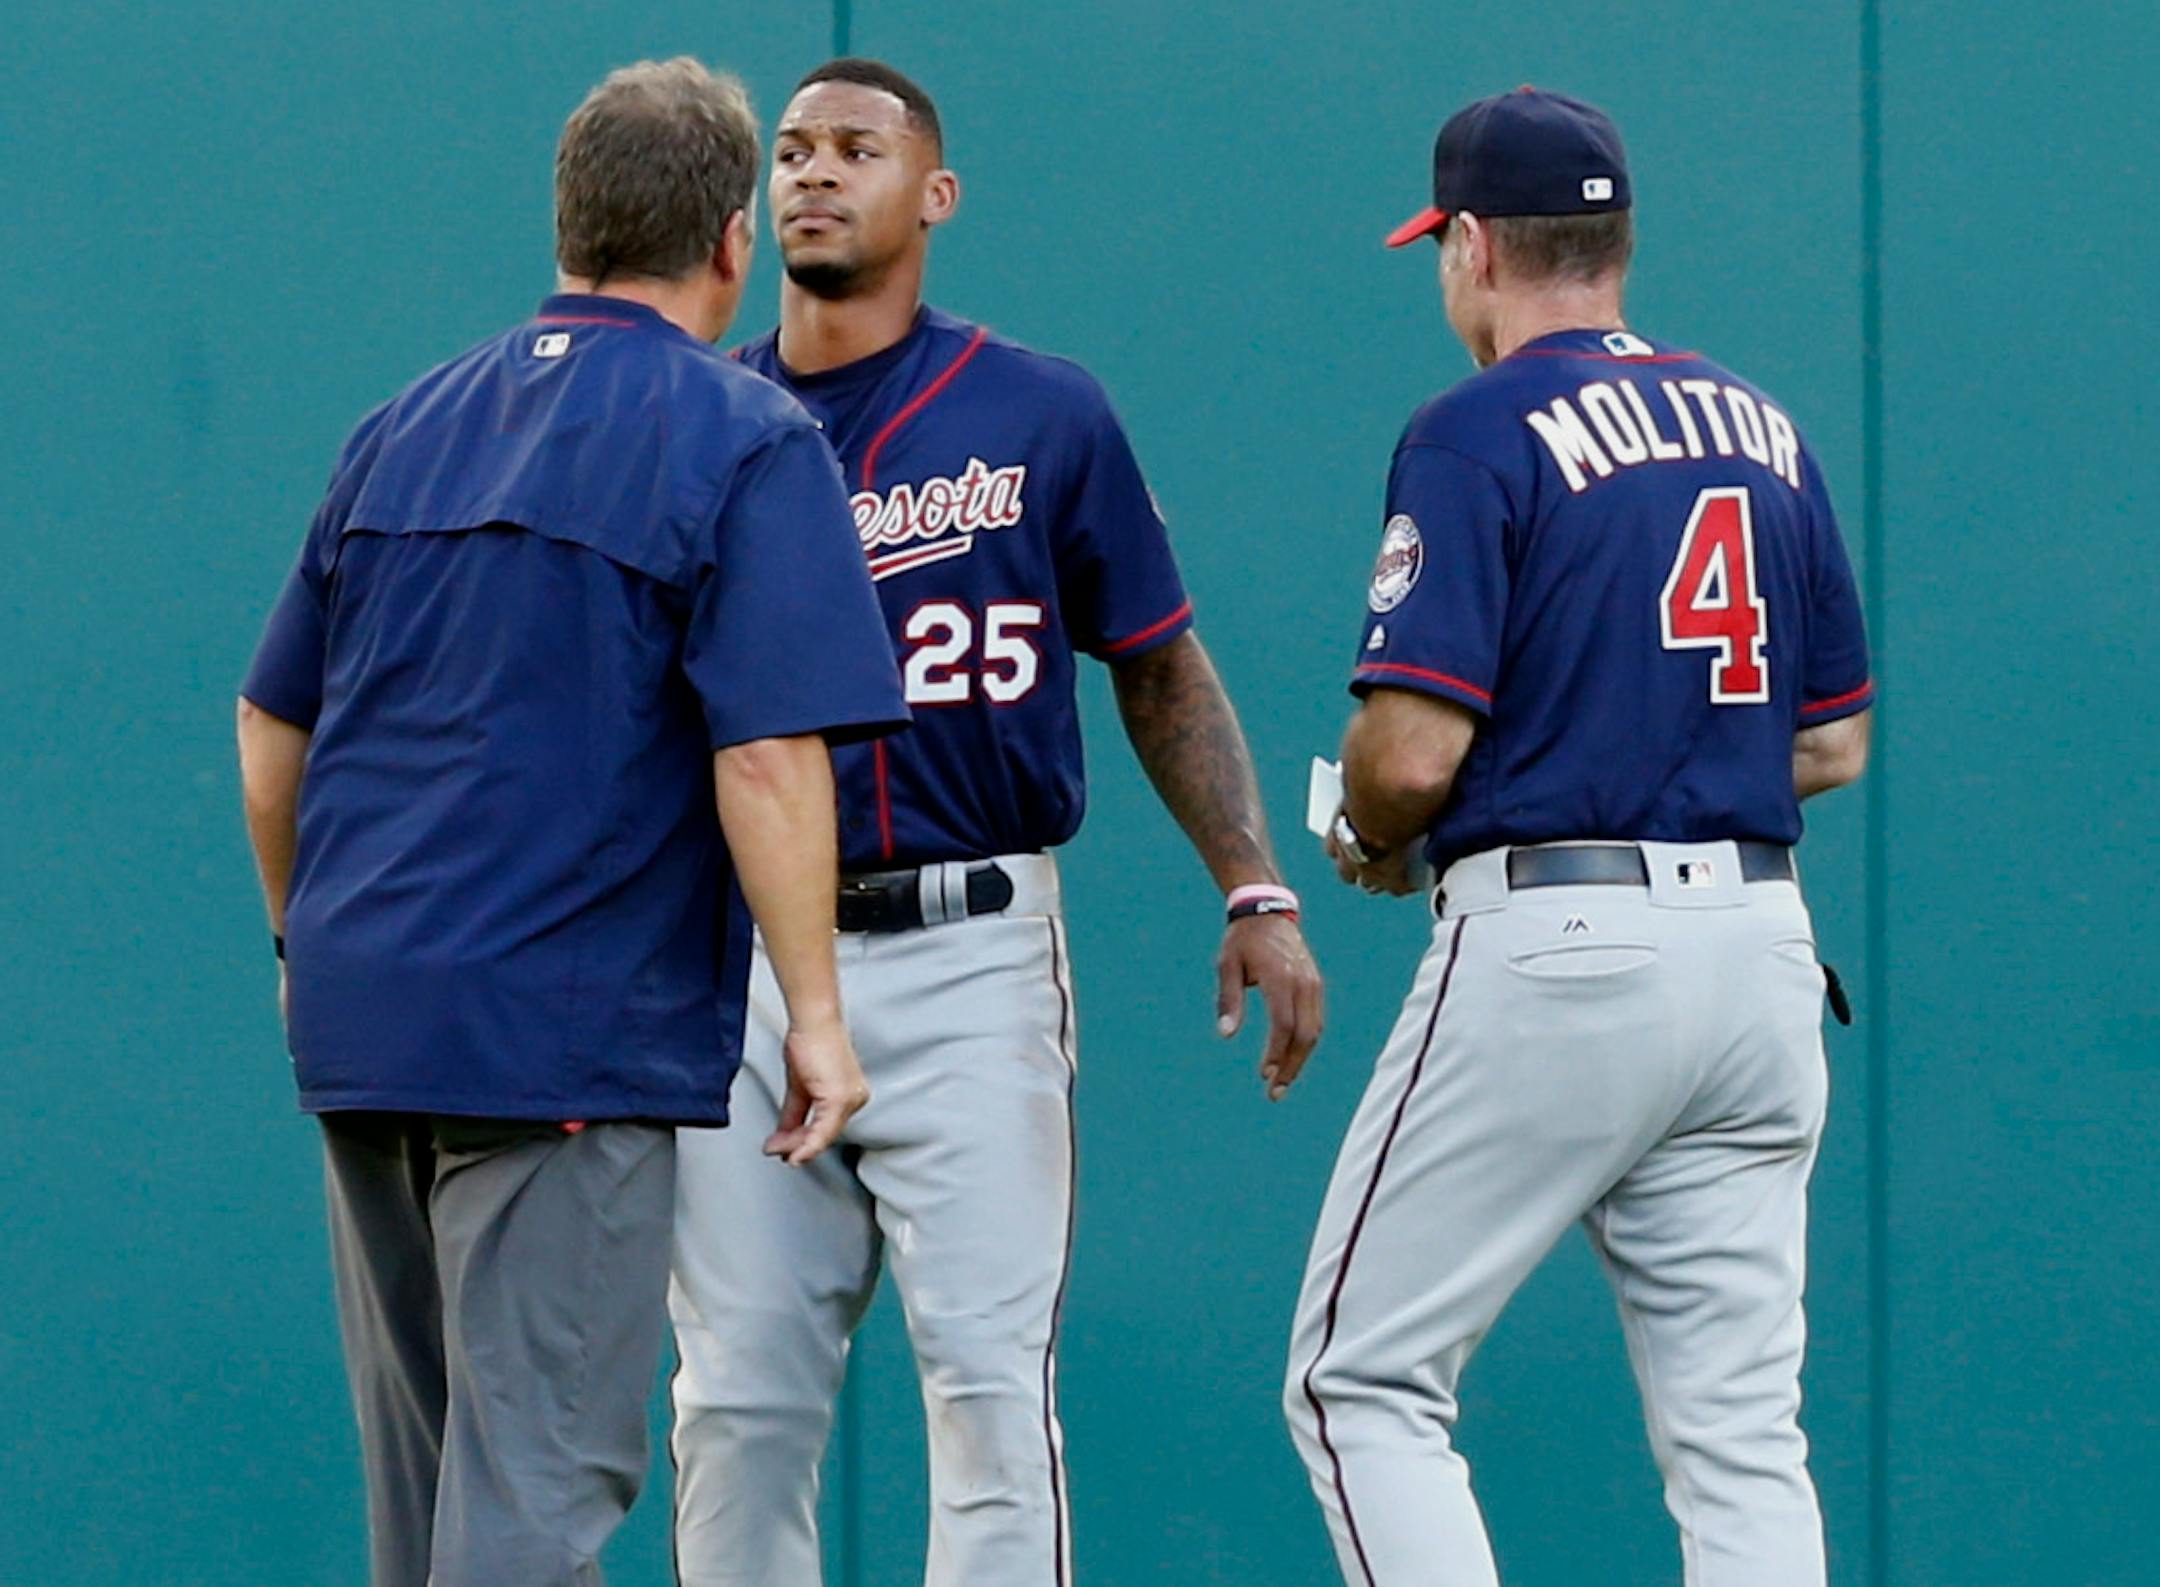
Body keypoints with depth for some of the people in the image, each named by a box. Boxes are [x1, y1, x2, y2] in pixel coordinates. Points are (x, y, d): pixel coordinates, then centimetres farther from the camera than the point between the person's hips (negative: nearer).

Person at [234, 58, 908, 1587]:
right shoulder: (744, 441, -7)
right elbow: (768, 758, -16)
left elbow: (273, 730, 16)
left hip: (360, 1019, 6)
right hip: (567, 1030, -6)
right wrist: (815, 1013, -11)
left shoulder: (405, 427, 12)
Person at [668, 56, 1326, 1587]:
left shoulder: (1045, 416, 4)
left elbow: (1162, 671, 9)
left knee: (989, 1374, -9)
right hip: (741, 957, 2)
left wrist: (1256, 891, -1)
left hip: (970, 951, -2)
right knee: (739, 1394, 4)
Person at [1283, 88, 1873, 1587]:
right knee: (1739, 1430, 6)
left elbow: (1415, 748, -14)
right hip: (1762, 944, 6)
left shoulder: (1480, 432, -7)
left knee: (1361, 1379, 3)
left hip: (1554, 946, -6)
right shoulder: (1764, 428, 13)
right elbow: (1834, 743, 17)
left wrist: (1371, 844, 6)